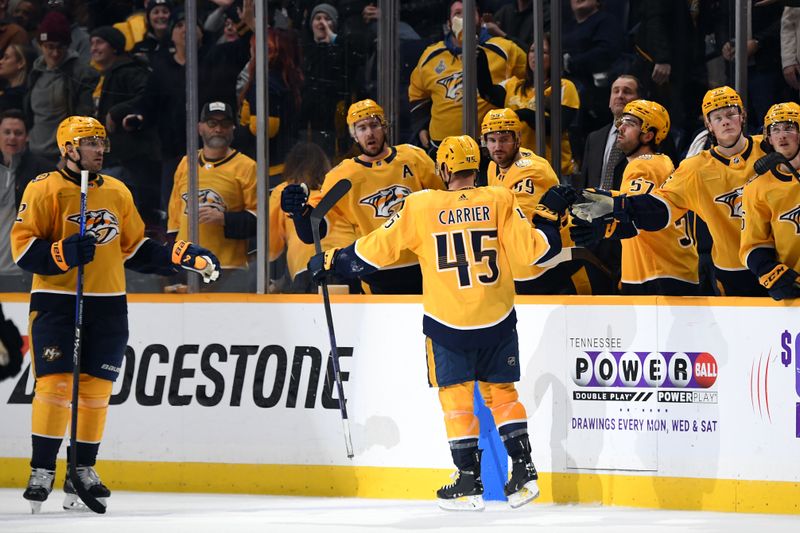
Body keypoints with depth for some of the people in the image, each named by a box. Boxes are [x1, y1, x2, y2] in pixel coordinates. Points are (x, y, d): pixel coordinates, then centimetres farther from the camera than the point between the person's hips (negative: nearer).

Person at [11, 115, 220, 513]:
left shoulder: (117, 192, 13)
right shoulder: (44, 190, -5)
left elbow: (136, 250, 18)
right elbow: (23, 249, -9)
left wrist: (186, 257, 8)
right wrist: (65, 253, -24)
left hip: (108, 307, 5)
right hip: (56, 303, -5)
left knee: (96, 390, 5)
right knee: (55, 385, -12)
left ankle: (83, 472, 14)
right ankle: (41, 472, -5)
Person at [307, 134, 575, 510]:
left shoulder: (421, 207, -6)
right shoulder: (500, 201, -4)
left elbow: (379, 249, -1)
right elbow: (531, 250, -7)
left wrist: (332, 261, 13)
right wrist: (549, 214, 8)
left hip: (447, 323, -2)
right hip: (497, 320, 2)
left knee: (456, 395, 9)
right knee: (501, 391, 16)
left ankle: (469, 483, 6)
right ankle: (524, 472, 10)